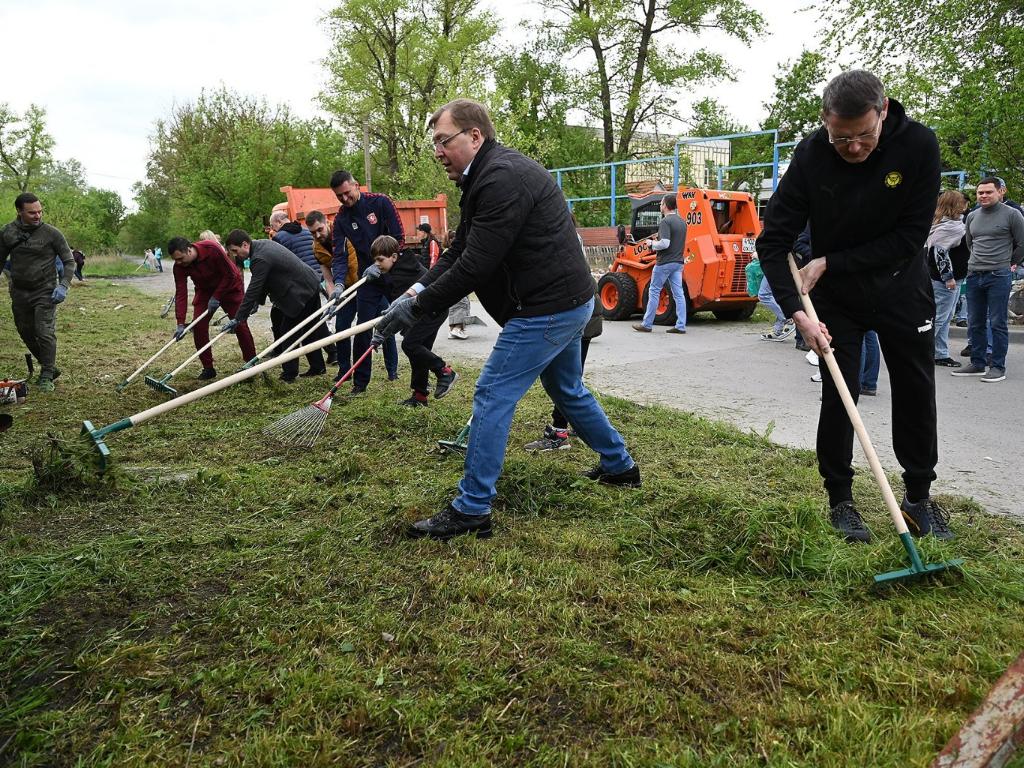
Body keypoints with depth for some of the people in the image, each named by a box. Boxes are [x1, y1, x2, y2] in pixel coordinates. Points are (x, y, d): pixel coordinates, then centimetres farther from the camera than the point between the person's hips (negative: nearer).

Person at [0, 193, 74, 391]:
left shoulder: (51, 233, -7)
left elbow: (69, 261, -2)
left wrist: (63, 286, -13)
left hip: (45, 292, -4)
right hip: (19, 293, 5)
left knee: (45, 334, -8)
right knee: (26, 334, 12)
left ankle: (46, 376, 4)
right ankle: (50, 367, 28)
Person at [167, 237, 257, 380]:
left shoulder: (212, 249, -33)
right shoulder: (178, 267, -19)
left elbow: (230, 275, -24)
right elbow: (181, 294, -20)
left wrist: (216, 297, -23)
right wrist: (180, 324, -26)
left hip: (229, 286, -4)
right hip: (205, 290, 4)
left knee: (240, 324, -6)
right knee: (198, 326, -7)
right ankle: (208, 368, 2)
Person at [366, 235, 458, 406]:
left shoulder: (401, 275, -23)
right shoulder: (404, 262, 6)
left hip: (433, 309, -11)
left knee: (409, 344, -17)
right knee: (420, 348, 8)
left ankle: (444, 371, -5)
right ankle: (420, 396, 11)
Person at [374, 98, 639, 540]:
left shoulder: (503, 178, -21)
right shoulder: (487, 177, 13)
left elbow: (476, 265, -26)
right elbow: (458, 253, 11)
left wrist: (416, 309, -18)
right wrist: (417, 291, -4)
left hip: (549, 308, -11)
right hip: (566, 302, 11)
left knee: (492, 396, -8)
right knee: (568, 391, 24)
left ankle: (472, 510, -1)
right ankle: (619, 466, 41)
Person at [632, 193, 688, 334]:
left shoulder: (666, 222, -15)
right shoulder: (681, 221, 13)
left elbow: (665, 243, -24)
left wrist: (652, 244, -5)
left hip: (664, 263, -8)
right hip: (678, 262, 8)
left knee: (654, 291, 2)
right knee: (678, 294, 5)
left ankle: (647, 324, 7)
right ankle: (681, 326, 3)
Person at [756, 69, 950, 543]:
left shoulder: (918, 144, -20)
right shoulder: (811, 156, -21)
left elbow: (910, 236, -20)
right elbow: (773, 241, -19)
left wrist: (829, 263, -22)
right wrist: (796, 311, -28)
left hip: (902, 288, 1)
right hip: (836, 295, -1)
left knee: (916, 393, 7)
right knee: (838, 395, -1)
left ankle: (919, 497, 23)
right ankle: (840, 499, 14)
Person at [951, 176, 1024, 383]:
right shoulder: (972, 216, 13)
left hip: (999, 276, -5)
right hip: (974, 275, 6)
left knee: (997, 323, -3)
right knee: (975, 323, 9)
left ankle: (998, 367, 2)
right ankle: (977, 364, 18)